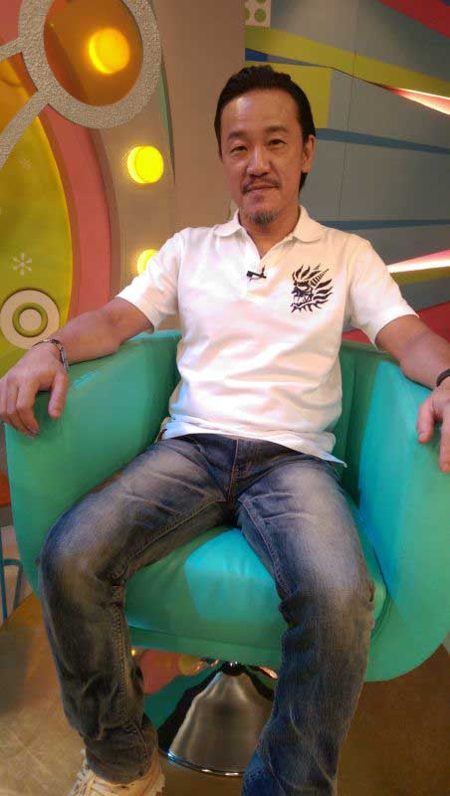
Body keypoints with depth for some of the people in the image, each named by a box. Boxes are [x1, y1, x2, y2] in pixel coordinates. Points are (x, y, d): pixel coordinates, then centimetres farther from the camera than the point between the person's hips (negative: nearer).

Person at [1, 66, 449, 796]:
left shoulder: (348, 254, 14)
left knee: (340, 599, -32)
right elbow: (117, 318, 10)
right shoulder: (190, 249, 18)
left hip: (293, 458, -1)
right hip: (189, 447, 2)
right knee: (70, 557, -24)